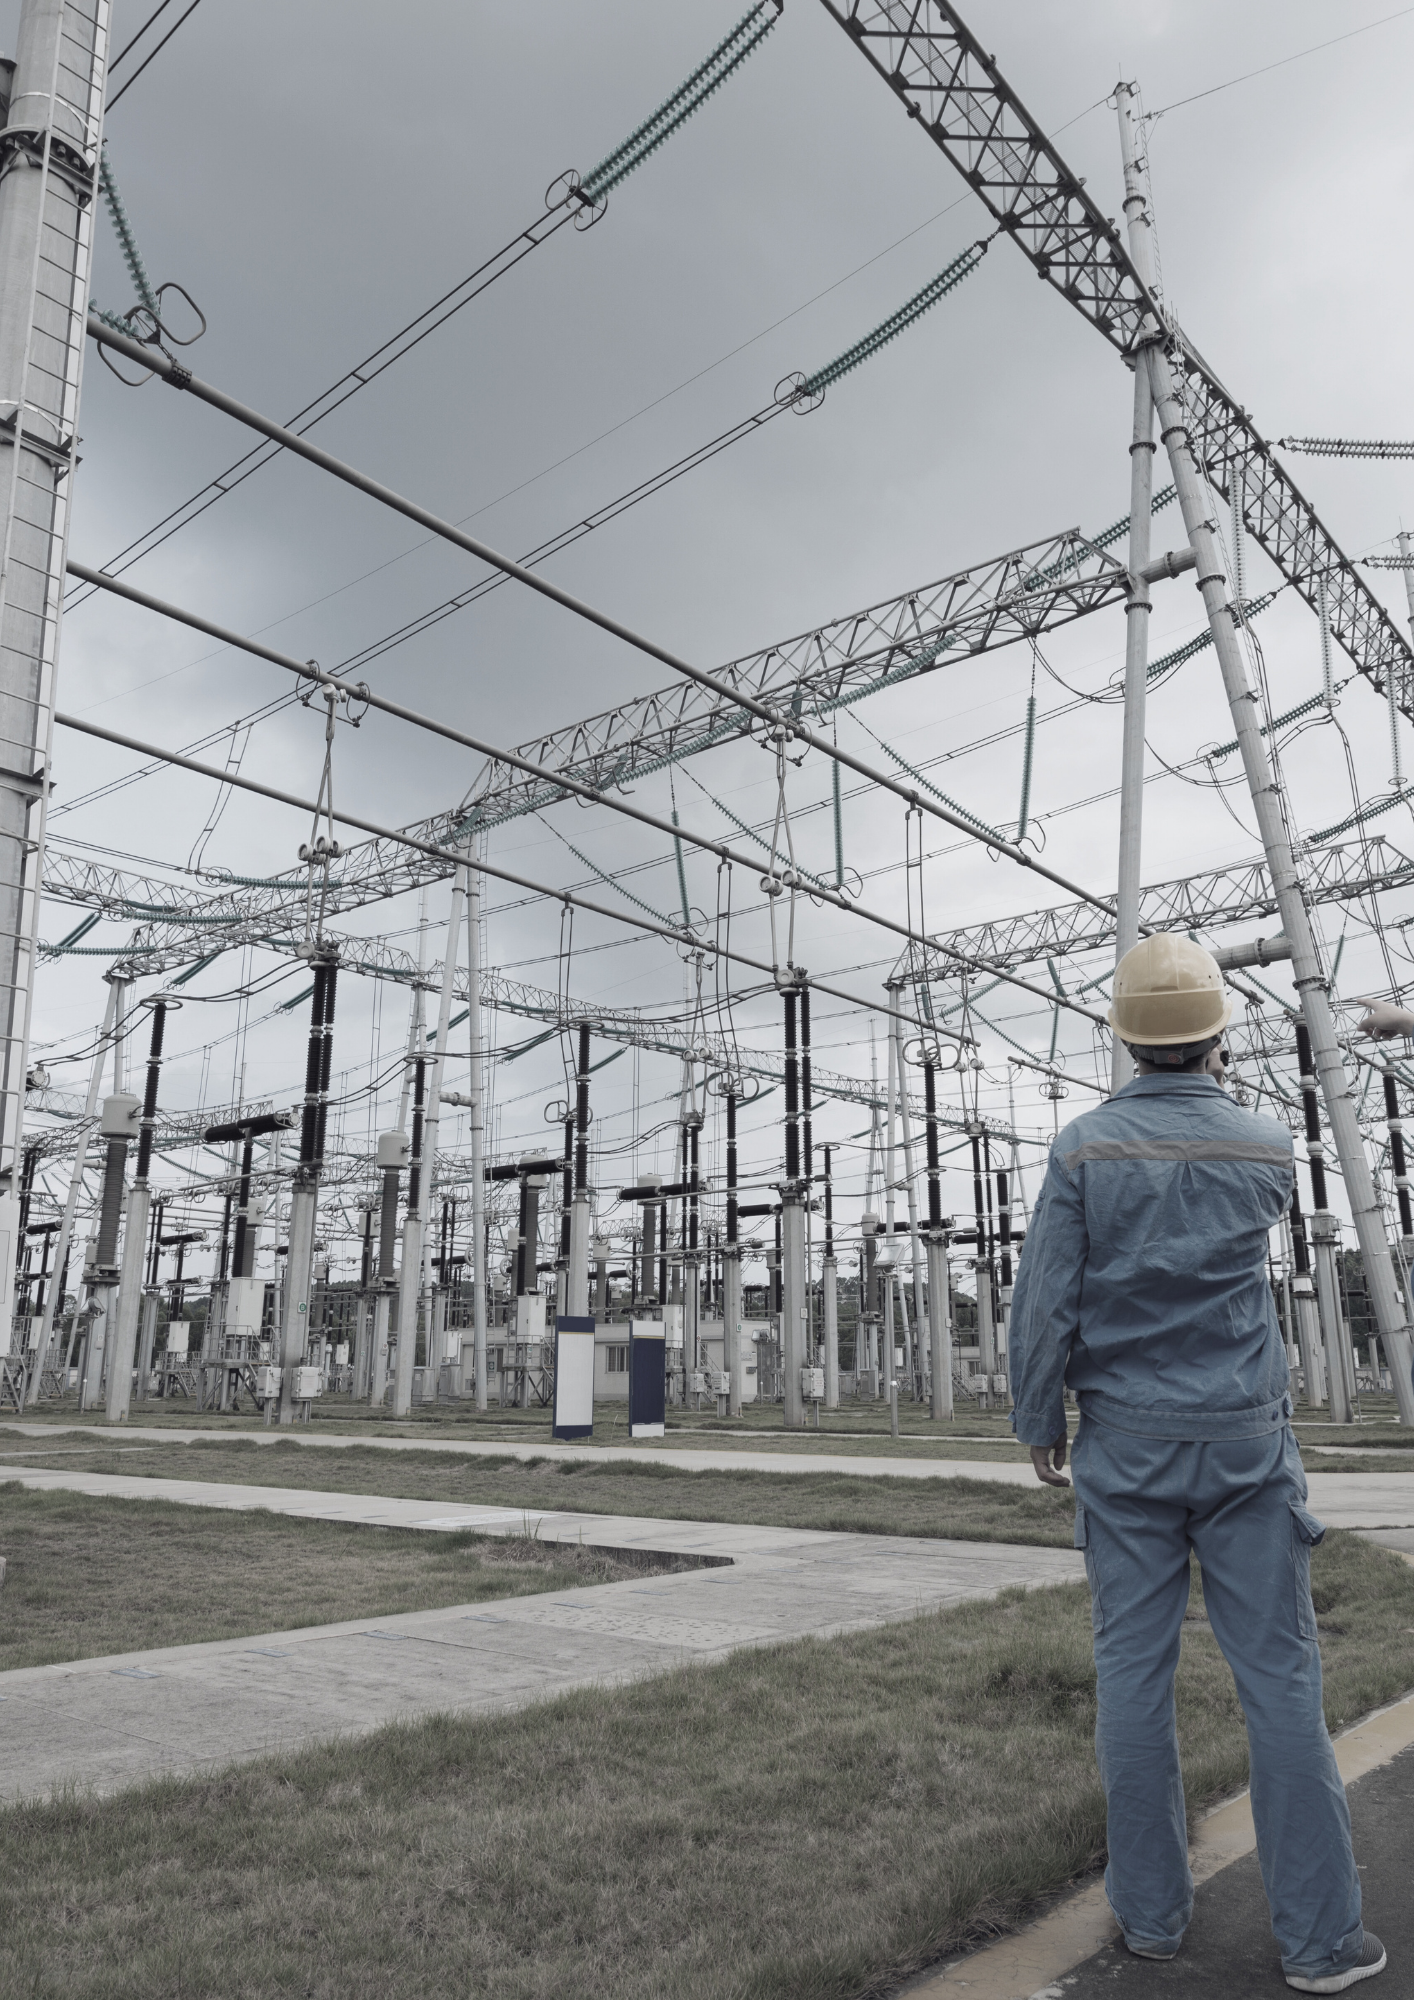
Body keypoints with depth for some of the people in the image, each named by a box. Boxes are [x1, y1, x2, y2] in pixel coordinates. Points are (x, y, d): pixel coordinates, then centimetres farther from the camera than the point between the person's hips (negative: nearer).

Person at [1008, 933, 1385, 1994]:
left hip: (1124, 1442, 0)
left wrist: (1040, 1423, 4)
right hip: (1243, 1440, 1)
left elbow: (1046, 1299, -9)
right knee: (1280, 1675, 7)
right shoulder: (1268, 1148, -4)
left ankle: (1154, 1905, 18)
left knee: (1135, 1670, 8)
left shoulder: (1085, 1148, -9)